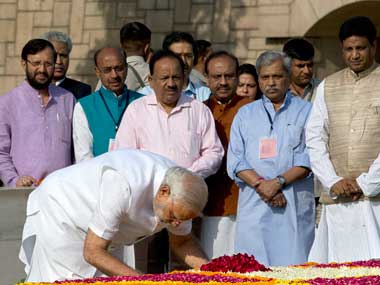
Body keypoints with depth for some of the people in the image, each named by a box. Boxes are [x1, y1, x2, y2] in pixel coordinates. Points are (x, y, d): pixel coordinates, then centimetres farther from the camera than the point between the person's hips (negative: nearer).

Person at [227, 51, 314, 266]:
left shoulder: (306, 111, 11)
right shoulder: (245, 115, 18)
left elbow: (309, 158, -1)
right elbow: (235, 160, 7)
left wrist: (279, 182, -13)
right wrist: (261, 184, -9)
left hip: (295, 206, -2)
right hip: (254, 206, 2)